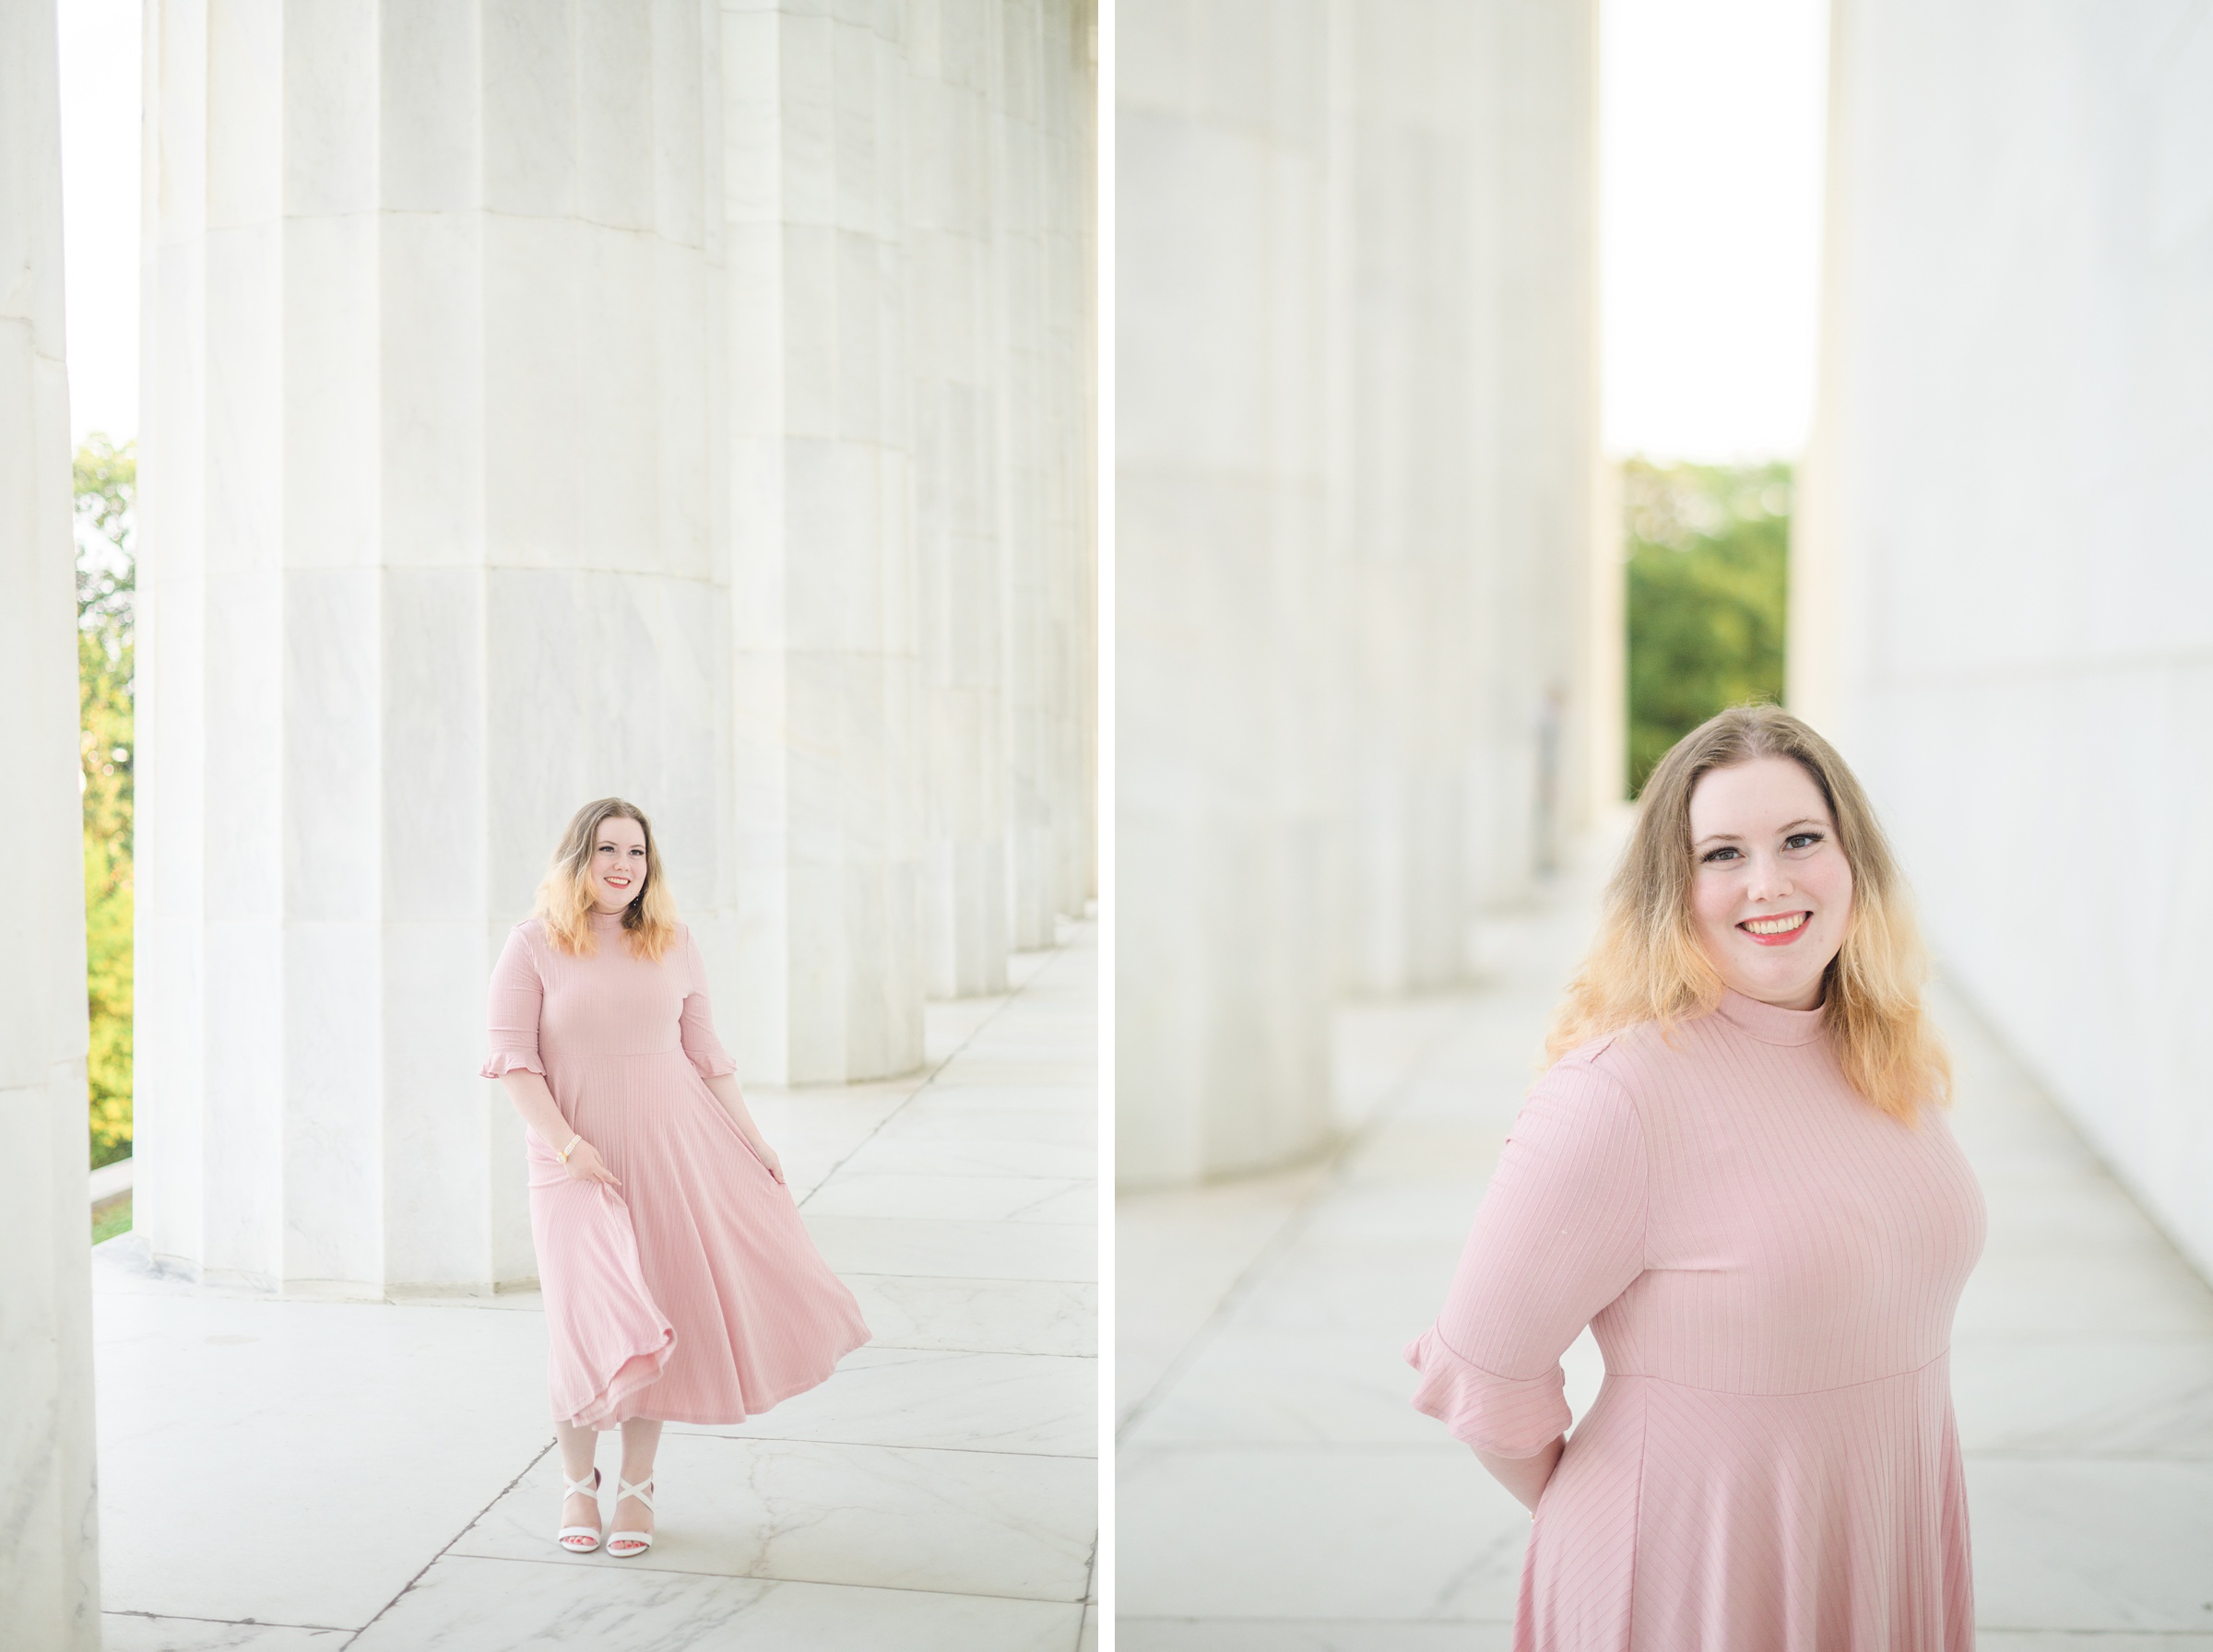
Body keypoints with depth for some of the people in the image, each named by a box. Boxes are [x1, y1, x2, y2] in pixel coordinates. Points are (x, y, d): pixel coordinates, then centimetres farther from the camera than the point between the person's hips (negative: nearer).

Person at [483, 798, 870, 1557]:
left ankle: (637, 1485, 22)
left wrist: (753, 1140, 8)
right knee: (594, 1324, -6)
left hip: (675, 1148, 3)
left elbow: (707, 1054, 11)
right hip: (578, 1157, -3)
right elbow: (515, 1060, -6)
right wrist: (567, 1145, -16)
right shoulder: (533, 947, -2)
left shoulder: (675, 946, 7)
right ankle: (578, 1483, 18)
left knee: (658, 1321, 5)